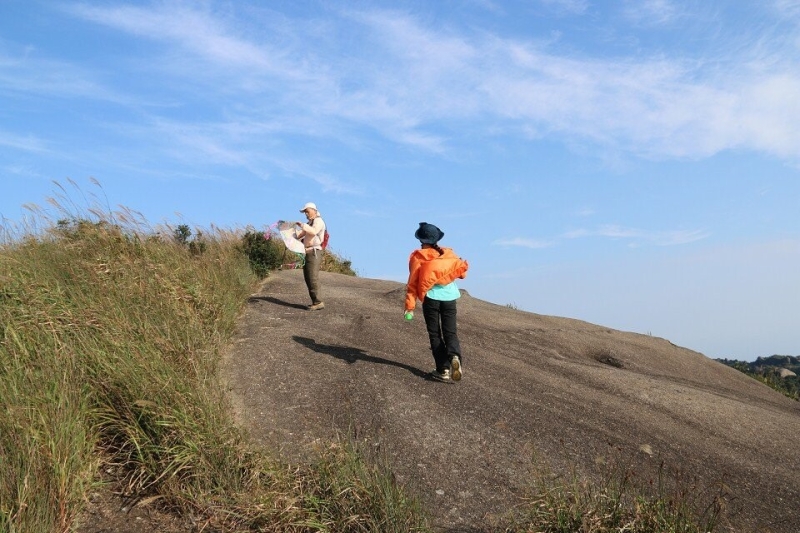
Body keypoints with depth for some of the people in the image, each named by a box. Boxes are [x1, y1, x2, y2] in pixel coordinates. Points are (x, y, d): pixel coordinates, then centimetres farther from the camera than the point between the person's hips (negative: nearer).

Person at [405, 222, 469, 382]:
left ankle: (443, 369, 3)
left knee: (435, 334, 8)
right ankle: (455, 356, -22)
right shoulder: (449, 253, 5)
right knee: (450, 332, 8)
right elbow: (462, 271, 6)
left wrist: (409, 306, -4)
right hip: (449, 297, 2)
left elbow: (412, 282, -5)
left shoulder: (418, 257, -3)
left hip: (431, 297, -2)